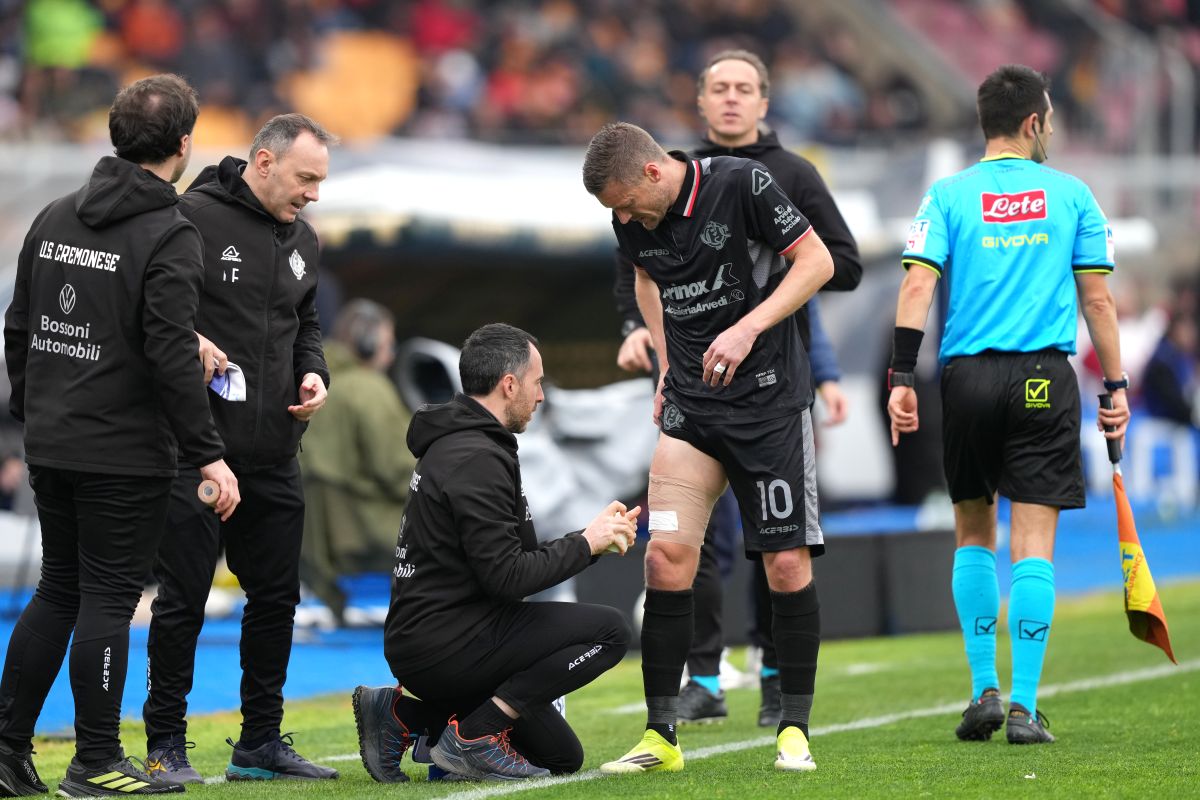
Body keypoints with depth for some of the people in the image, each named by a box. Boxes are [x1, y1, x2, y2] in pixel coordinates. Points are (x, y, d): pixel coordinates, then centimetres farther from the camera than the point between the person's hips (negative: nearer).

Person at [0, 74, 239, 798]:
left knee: (59, 592, 15)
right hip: (127, 454, -7)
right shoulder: (169, 237, -13)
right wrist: (209, 455, -16)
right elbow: (172, 356, -19)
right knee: (108, 600, -1)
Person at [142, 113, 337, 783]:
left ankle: (262, 740, 22)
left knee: (277, 598, 11)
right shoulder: (193, 218, -11)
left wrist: (314, 375, 6)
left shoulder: (301, 239, 13)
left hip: (274, 454, 7)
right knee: (184, 597, -2)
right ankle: (166, 745, 7)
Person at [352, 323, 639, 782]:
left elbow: (518, 556, 19)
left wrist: (594, 536, 13)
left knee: (562, 758, 17)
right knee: (609, 631, -14)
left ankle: (404, 714, 11)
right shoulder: (476, 459, -17)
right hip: (446, 647, -10)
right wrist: (585, 545, -9)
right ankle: (474, 735, -13)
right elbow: (507, 577, -22)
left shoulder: (456, 445, 16)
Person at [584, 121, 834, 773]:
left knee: (788, 565, -4)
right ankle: (660, 737, -2)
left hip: (770, 397, -4)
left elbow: (817, 262, -12)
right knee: (667, 555, -8)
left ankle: (793, 730, 9)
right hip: (690, 406, 4)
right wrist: (668, 362, 12)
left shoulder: (741, 184, -16)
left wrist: (747, 330, -22)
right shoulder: (633, 221, 1)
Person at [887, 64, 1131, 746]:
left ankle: (985, 690, 10)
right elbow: (1097, 298, 4)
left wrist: (903, 378, -5)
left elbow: (918, 286, -6)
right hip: (1045, 381, -1)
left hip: (968, 376, 1)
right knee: (1033, 542, -2)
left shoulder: (948, 196, 4)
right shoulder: (1071, 195, 4)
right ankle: (1025, 707, -8)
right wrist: (1116, 385, 10)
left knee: (975, 535, 16)